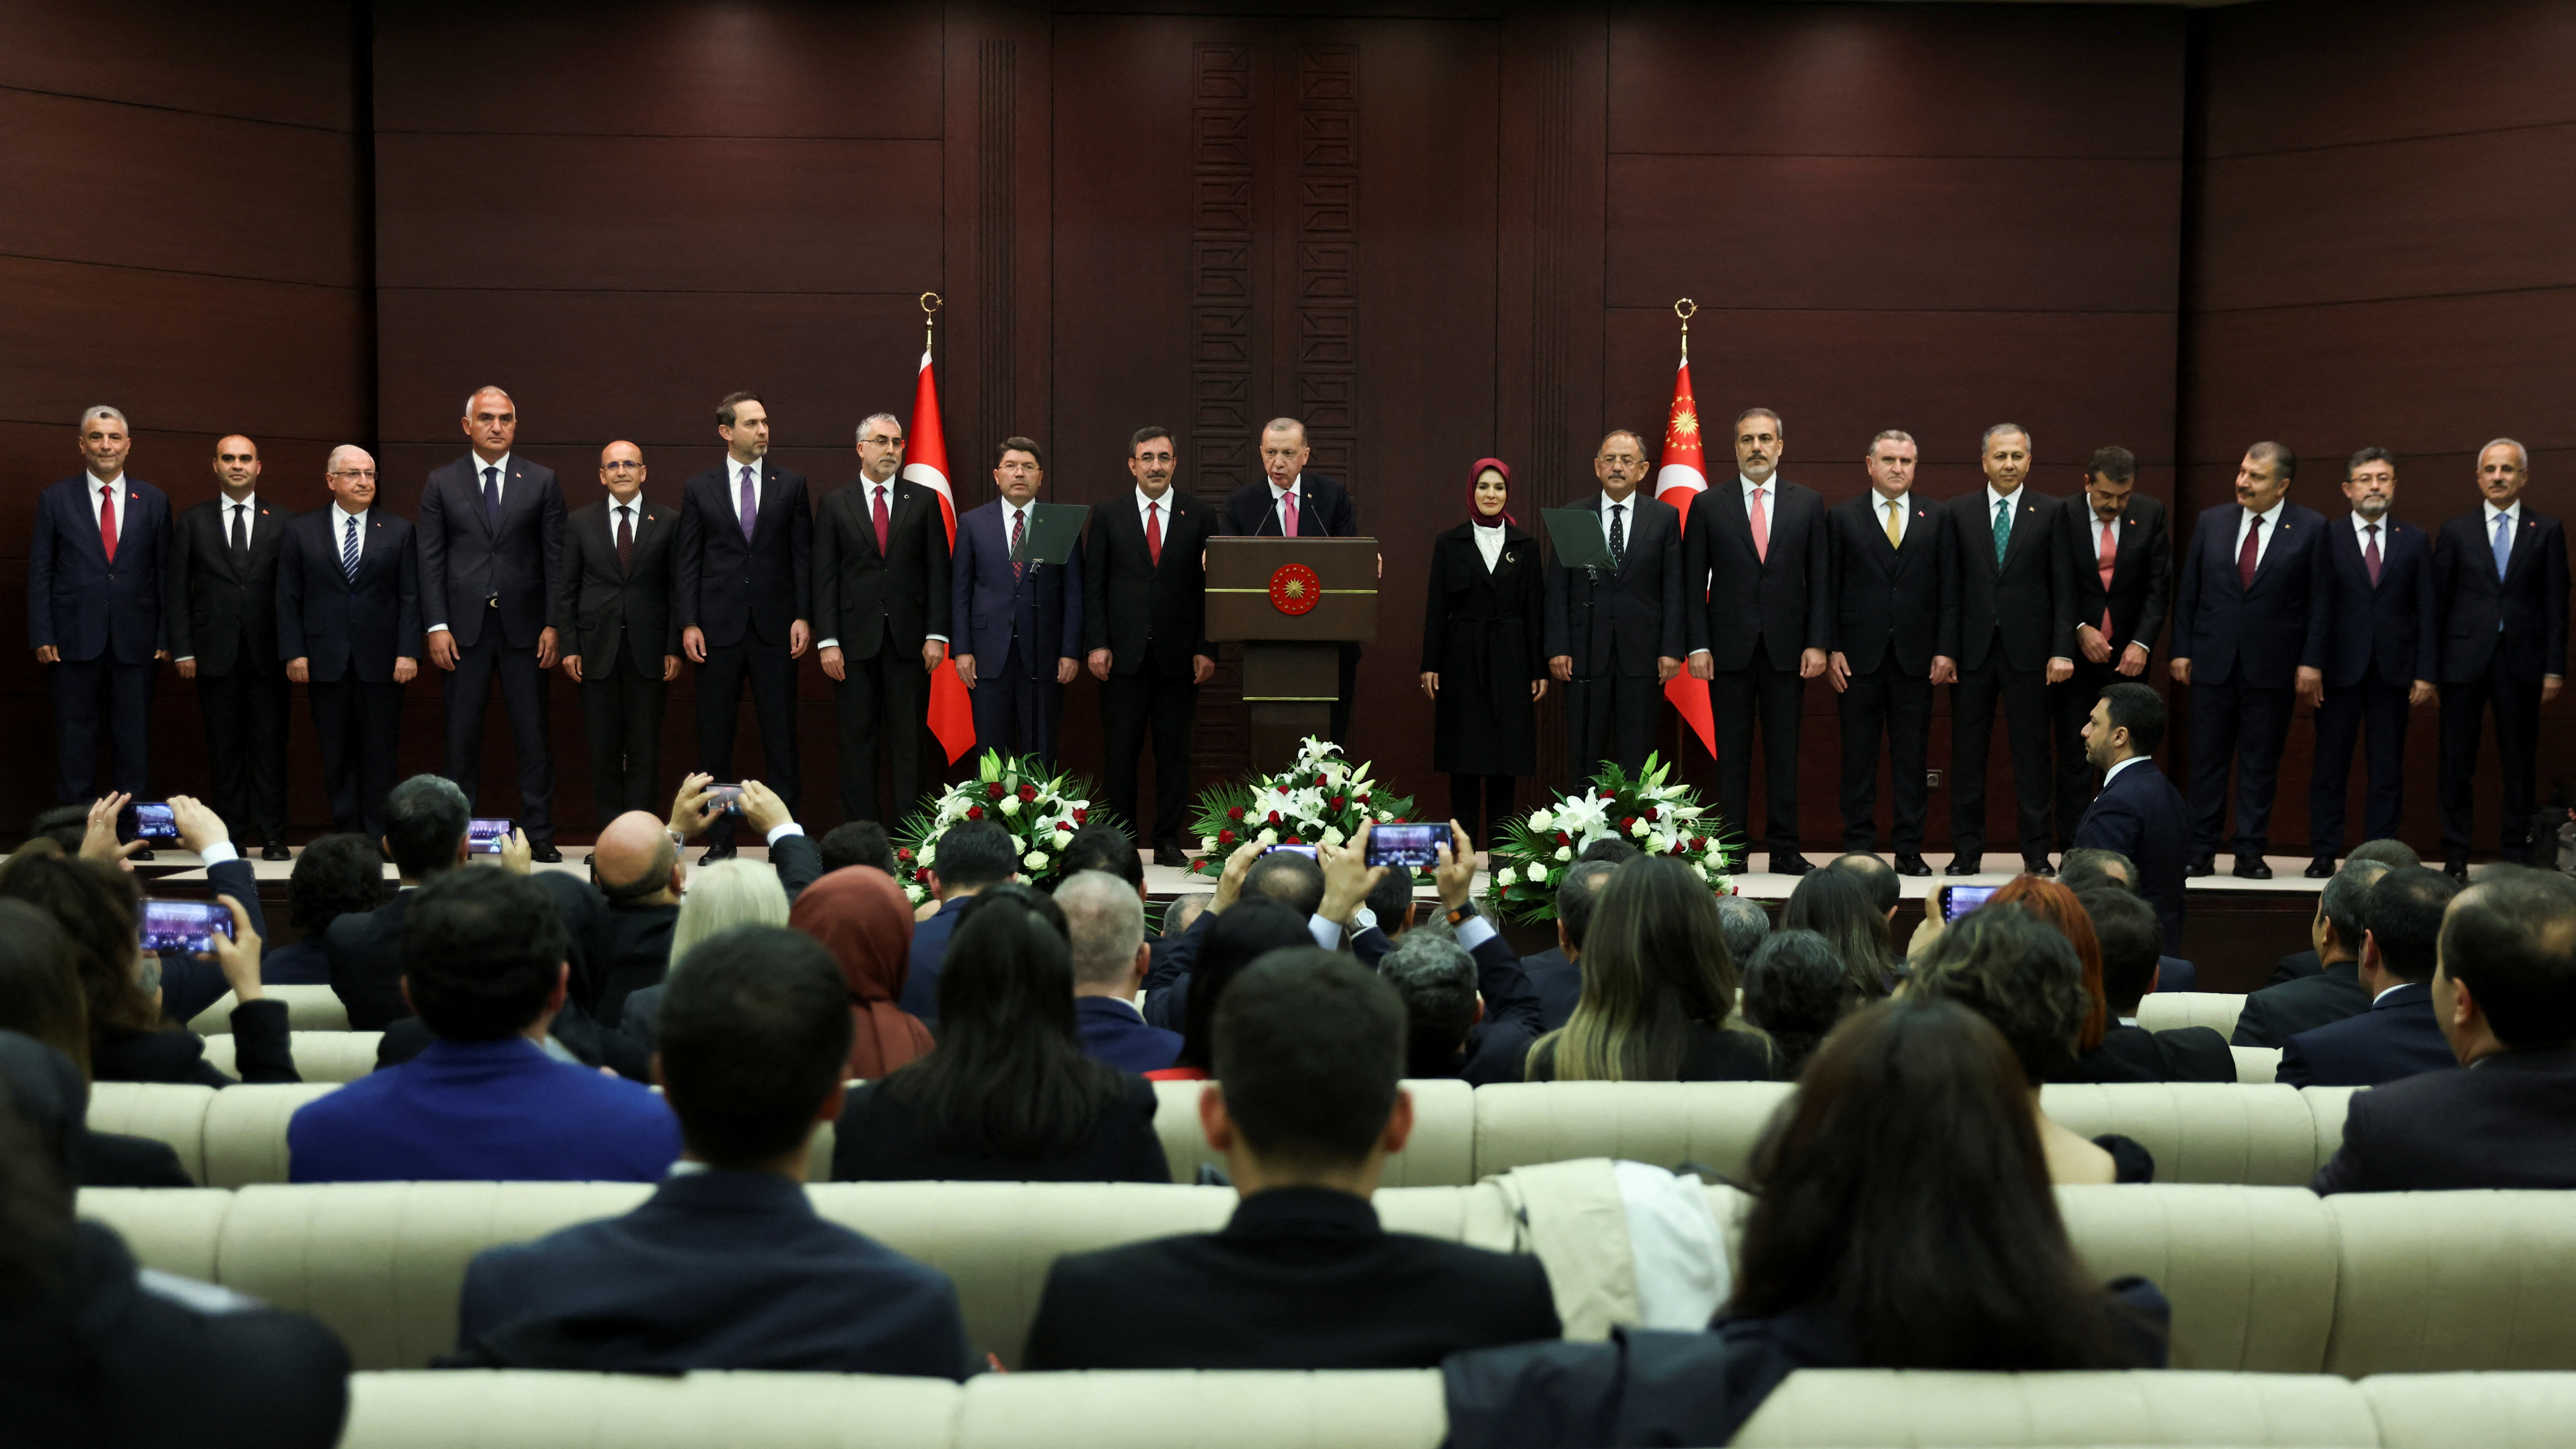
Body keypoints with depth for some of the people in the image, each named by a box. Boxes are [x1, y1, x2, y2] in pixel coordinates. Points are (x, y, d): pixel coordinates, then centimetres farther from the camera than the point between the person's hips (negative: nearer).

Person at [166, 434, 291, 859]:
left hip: (267, 653, 0)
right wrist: (183, 650, -1)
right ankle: (230, 834, 8)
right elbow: (177, 591, 7)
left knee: (270, 745, -1)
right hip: (215, 653, 1)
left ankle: (273, 836, 3)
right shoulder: (193, 522, 10)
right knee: (224, 746, 3)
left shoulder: (281, 522, 9)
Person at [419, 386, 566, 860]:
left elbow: (556, 557, 5)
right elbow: (430, 560, 4)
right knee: (461, 735, 3)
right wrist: (437, 627, -5)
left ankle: (539, 835, 5)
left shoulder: (542, 481, 8)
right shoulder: (441, 483, 8)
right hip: (464, 626, 0)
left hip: (524, 625, 0)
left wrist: (553, 624, -3)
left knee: (534, 733, 0)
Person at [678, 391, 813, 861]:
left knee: (781, 737, 1)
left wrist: (803, 617, -4)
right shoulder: (699, 489, 8)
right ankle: (720, 838, 11)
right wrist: (688, 623, -3)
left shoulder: (791, 486, 8)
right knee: (715, 738, 4)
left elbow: (804, 556, 5)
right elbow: (687, 561, 6)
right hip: (719, 628, 0)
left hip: (776, 628, 0)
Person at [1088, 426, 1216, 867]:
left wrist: (1207, 649, -2)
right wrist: (1097, 644, -4)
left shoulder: (1200, 516, 7)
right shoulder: (1109, 516, 7)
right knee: (1120, 751, 2)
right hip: (1124, 654, 0)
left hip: (1179, 656, 0)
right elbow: (1093, 584, 6)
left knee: (1174, 751, 4)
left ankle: (1168, 842, 12)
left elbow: (1211, 587, 5)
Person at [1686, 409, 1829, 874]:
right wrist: (1697, 645, -6)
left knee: (1784, 751, 4)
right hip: (1730, 647, -1)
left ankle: (1785, 849, 10)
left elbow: (1820, 578, 5)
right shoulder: (1707, 505, 5)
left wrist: (1818, 643, -3)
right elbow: (1693, 582, 3)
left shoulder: (1809, 503, 8)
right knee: (1732, 753, 3)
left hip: (1787, 647, 1)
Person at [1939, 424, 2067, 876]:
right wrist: (1945, 648, -2)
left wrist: (2062, 649, -7)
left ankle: (2036, 852, 10)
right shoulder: (1959, 512, 7)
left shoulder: (2051, 512, 4)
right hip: (1973, 649, 1)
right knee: (1967, 752, 4)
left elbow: (2063, 586, 1)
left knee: (2031, 751, 3)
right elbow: (1950, 586, 4)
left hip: (2027, 650, -1)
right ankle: (1966, 850, 11)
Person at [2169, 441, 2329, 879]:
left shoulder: (2311, 528, 0)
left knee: (2260, 765, 4)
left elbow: (2321, 601, -1)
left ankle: (2250, 852, 12)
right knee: (2208, 761, 5)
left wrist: (2311, 662, -7)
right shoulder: (2211, 522, 7)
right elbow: (2188, 591, 9)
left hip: (2272, 667, -2)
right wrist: (2182, 649, 4)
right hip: (2213, 662, 2)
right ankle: (2201, 852, 11)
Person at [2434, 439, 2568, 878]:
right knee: (2458, 760, 2)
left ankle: (2518, 850, 13)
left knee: (2520, 761, 5)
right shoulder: (2456, 532, 7)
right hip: (2465, 659, 0)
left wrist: (2555, 668, -2)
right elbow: (2438, 600, 5)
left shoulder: (2547, 531, 6)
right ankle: (2456, 854, 8)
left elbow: (2556, 605, 3)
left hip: (2521, 660, 0)